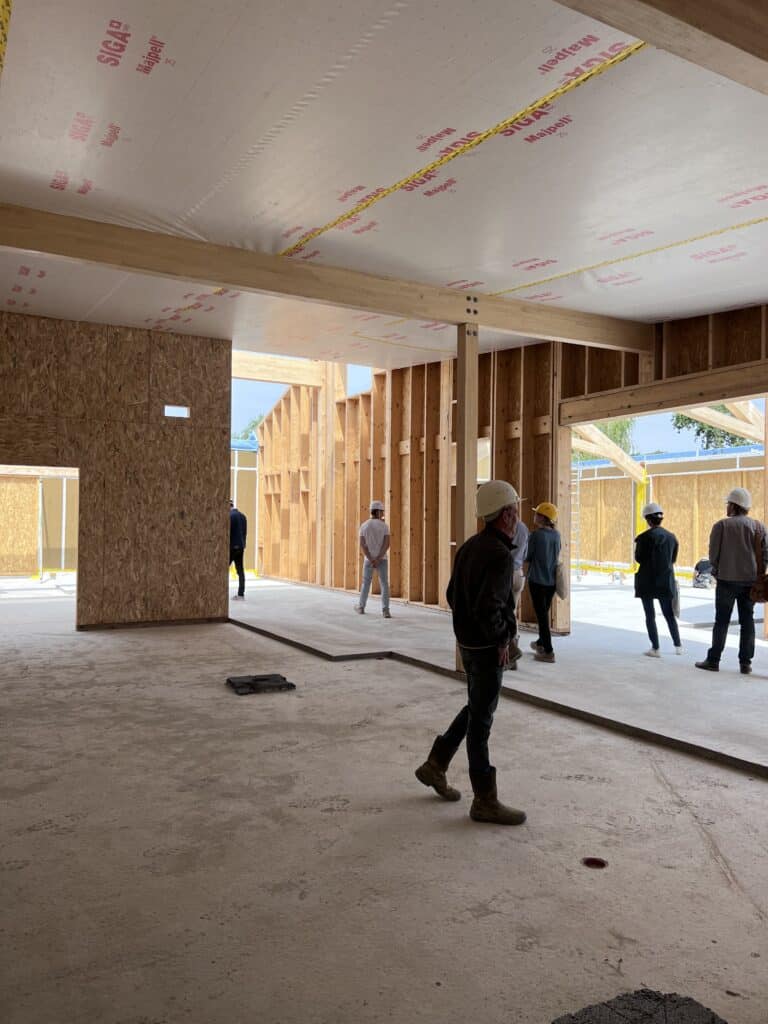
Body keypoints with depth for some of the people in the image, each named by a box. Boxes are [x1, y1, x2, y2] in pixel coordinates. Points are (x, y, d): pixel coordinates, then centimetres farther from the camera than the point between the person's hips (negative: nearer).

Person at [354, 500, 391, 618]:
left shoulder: (363, 526, -2)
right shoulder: (384, 526, -6)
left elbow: (362, 545, -10)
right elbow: (387, 544, -16)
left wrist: (371, 560, -13)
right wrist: (378, 559, -17)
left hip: (368, 560, 2)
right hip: (382, 559, -1)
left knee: (366, 583, 18)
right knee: (384, 585, -1)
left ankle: (361, 607, 29)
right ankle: (385, 610, -14)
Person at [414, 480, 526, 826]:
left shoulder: (470, 546, 6)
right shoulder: (500, 555, -23)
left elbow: (453, 595, 14)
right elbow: (489, 608, -33)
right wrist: (502, 640, -15)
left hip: (468, 642, 9)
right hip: (487, 649, -9)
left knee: (477, 709, 23)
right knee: (481, 720, 2)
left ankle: (435, 766, 32)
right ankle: (485, 801, 15)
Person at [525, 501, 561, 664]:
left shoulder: (536, 535, -16)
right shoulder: (556, 535, 3)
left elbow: (527, 557, -9)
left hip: (537, 580, -6)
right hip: (552, 580, 6)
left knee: (541, 615, 0)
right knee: (545, 613, 21)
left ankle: (548, 651, 0)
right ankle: (541, 643, 37)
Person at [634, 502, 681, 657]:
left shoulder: (645, 537, -14)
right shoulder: (671, 537, 3)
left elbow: (638, 558, -9)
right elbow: (673, 559, 10)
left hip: (647, 580, -5)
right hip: (666, 580, 5)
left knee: (650, 615, 4)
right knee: (669, 614, 16)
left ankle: (655, 648, 4)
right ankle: (678, 646, 22)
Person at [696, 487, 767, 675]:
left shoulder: (722, 525, -8)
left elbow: (713, 554, -7)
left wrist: (717, 569, 11)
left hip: (727, 579, -3)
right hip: (750, 580, 3)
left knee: (722, 621, 4)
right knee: (747, 621, 10)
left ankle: (713, 660, 7)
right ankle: (745, 663, 10)